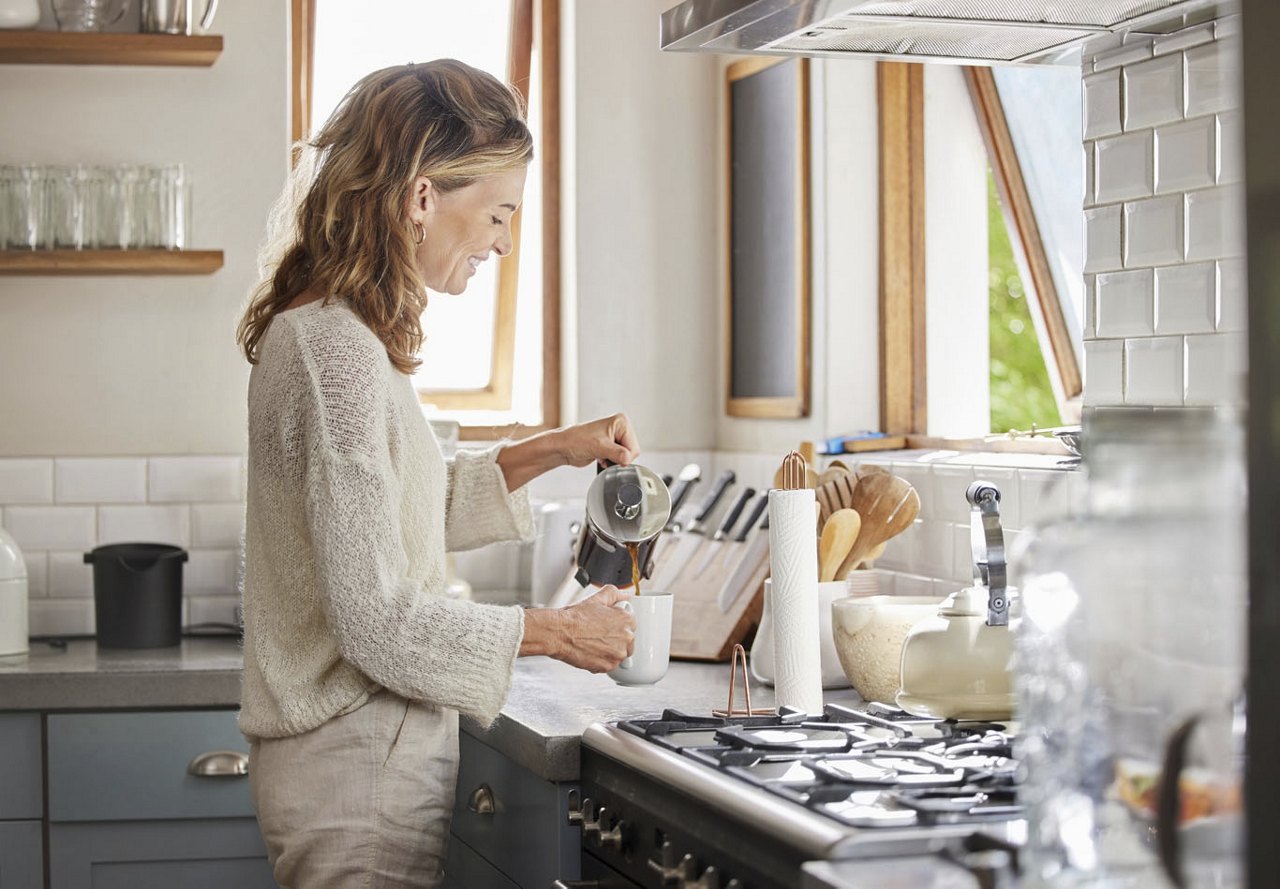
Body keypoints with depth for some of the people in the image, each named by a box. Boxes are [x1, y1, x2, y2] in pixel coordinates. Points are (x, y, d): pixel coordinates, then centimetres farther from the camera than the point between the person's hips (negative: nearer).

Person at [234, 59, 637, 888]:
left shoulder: (323, 331, 9)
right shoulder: (339, 355, -22)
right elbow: (380, 623, -23)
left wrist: (549, 452, 12)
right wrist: (554, 631, -11)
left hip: (361, 755, 10)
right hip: (362, 781, -10)